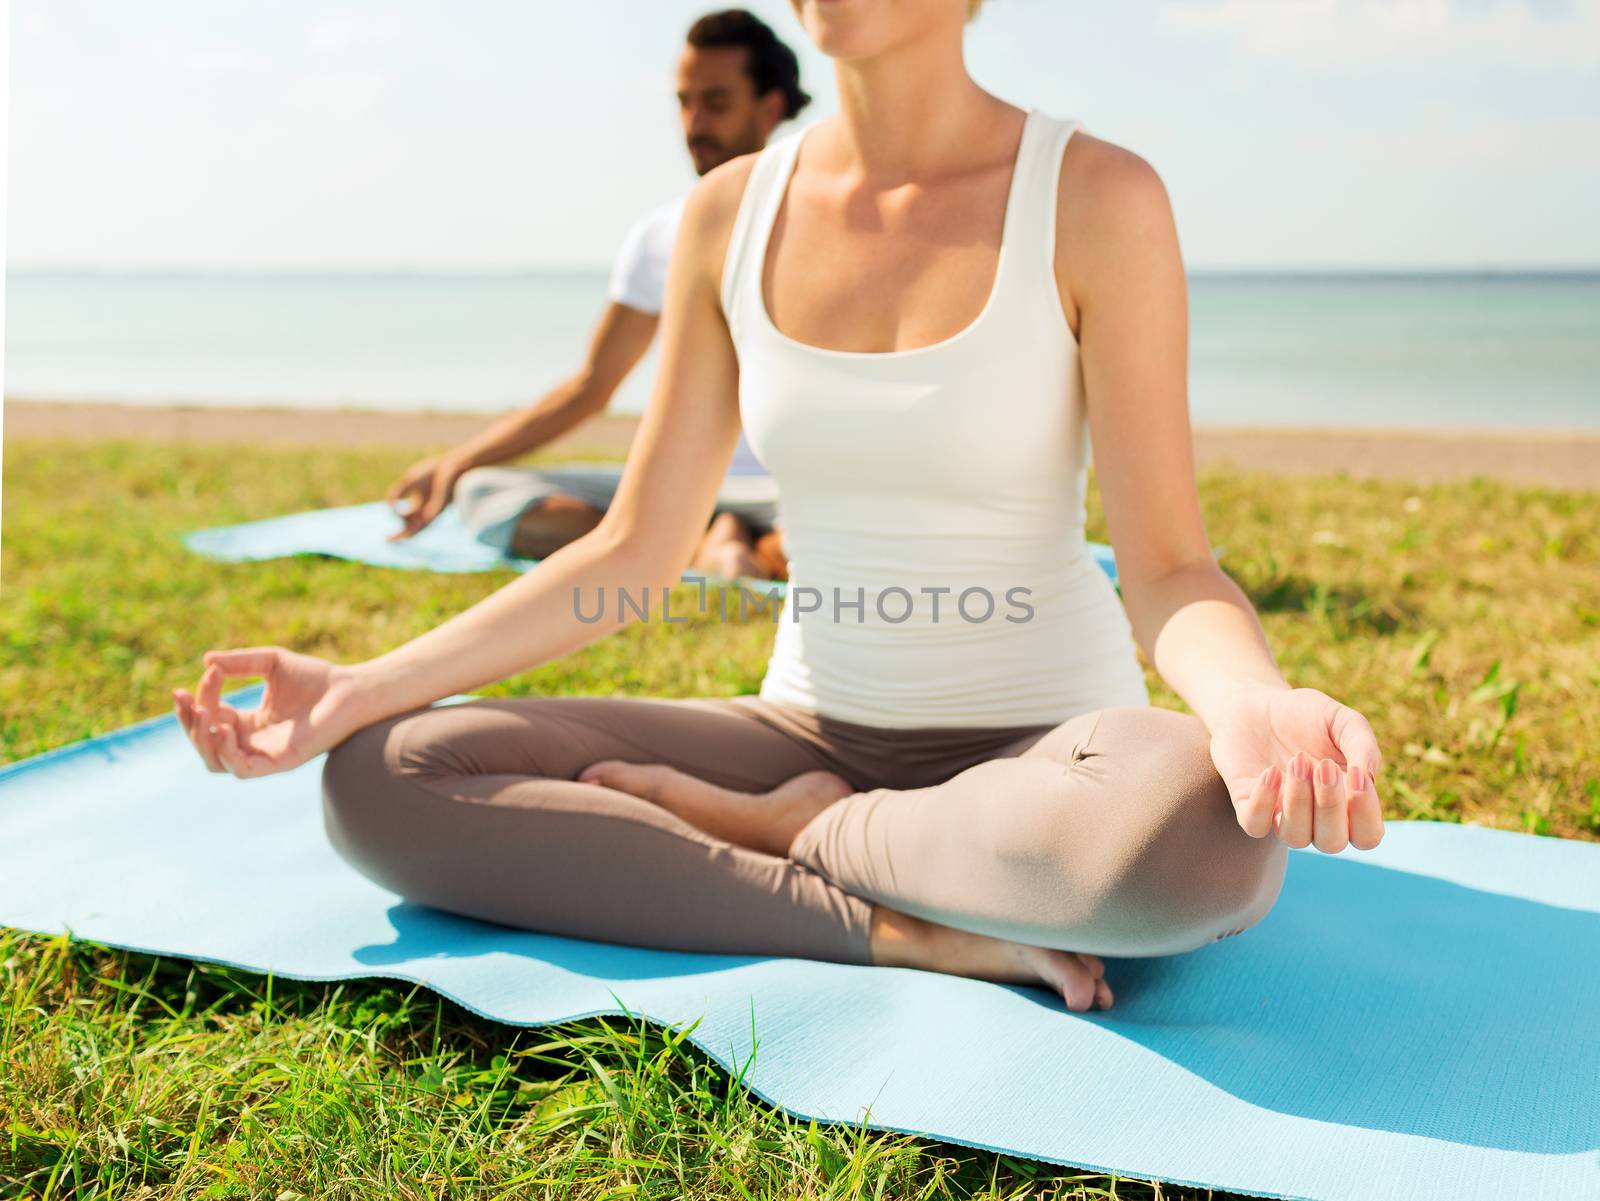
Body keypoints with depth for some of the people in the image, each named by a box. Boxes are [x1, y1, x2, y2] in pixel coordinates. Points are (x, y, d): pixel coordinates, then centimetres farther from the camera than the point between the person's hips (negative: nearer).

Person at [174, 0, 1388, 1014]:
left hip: (1042, 742, -3)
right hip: (811, 730, 3)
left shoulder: (1095, 196, -12)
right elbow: (636, 549, 3)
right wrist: (366, 686, -6)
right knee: (383, 775, -14)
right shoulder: (732, 211, 1)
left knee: (1205, 824, -39)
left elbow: (1167, 569, -14)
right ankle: (909, 932, -17)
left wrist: (1253, 700, -38)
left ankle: (784, 831, -11)